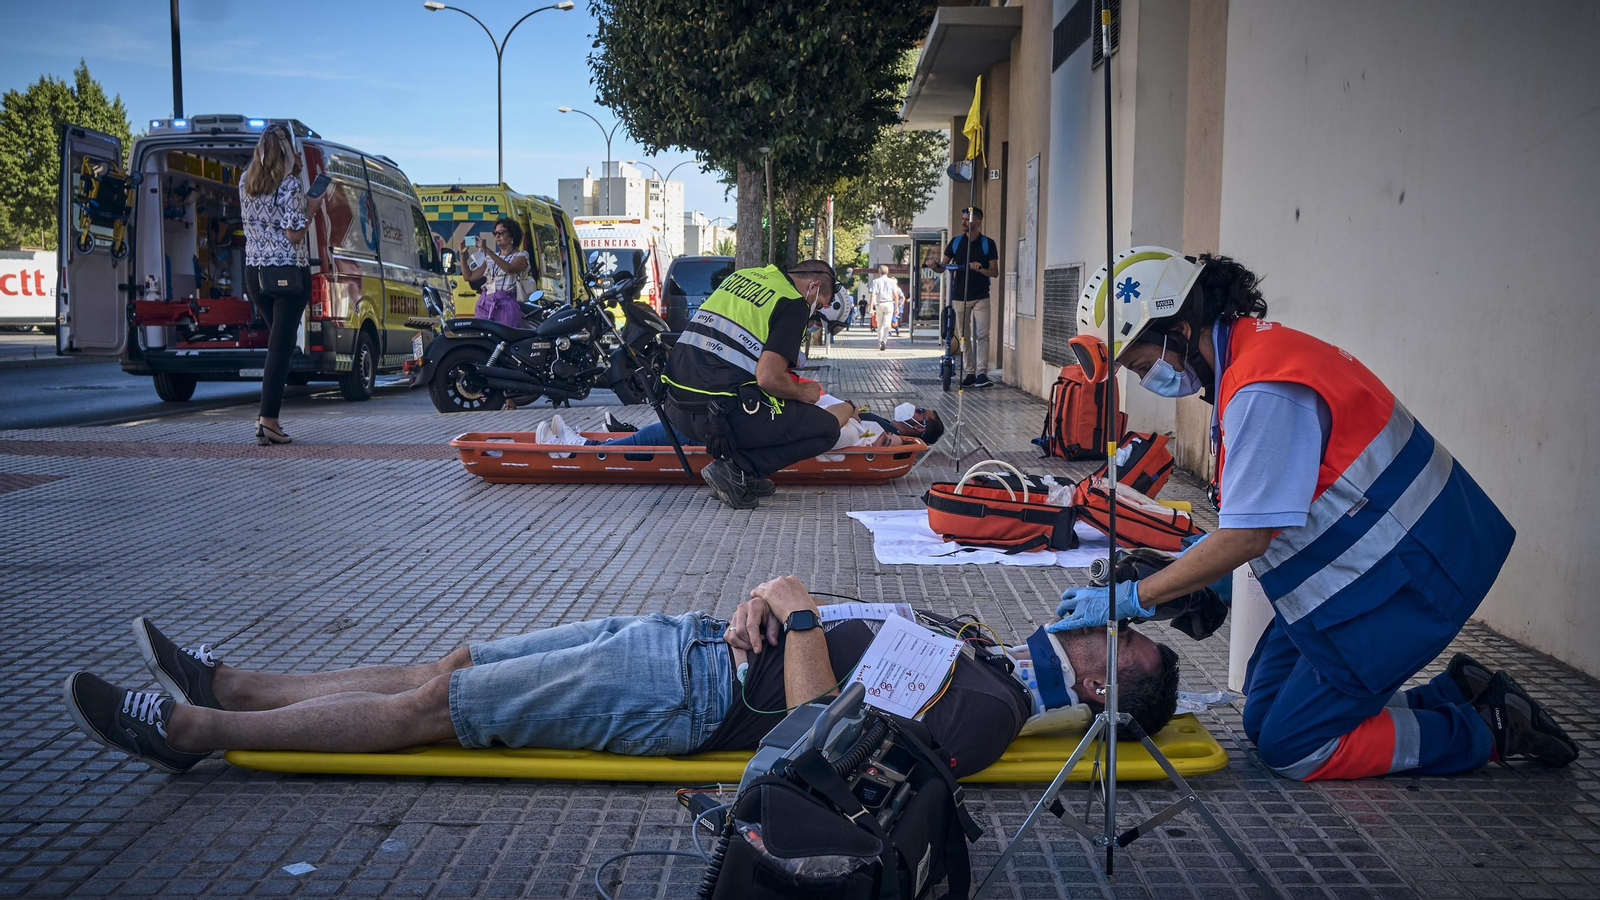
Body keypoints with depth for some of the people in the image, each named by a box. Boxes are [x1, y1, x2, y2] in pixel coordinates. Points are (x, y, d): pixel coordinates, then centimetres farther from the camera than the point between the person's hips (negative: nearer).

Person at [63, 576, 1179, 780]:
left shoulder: (984, 713, -15)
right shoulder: (976, 652, 14)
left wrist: (797, 610, -24)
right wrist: (763, 601, -4)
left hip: (688, 698, -8)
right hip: (692, 640, 8)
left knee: (431, 704, -5)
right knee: (450, 663, 9)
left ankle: (191, 728, 9)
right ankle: (226, 684, 22)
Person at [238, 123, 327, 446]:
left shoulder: (245, 183, 7)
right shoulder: (290, 185, -13)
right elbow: (294, 234, -16)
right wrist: (311, 209, 0)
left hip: (254, 272, 7)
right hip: (289, 272, -6)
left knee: (278, 341, 18)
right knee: (281, 345, -5)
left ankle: (268, 412, 15)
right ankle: (268, 419, -8)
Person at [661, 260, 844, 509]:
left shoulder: (742, 275, 18)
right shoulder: (794, 304, -5)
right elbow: (768, 378, -16)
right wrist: (802, 393, 4)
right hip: (723, 416, -8)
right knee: (828, 429, 6)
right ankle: (736, 468, -5)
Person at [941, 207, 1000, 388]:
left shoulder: (988, 243, 0)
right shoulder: (956, 241, 7)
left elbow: (995, 272, 1)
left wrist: (980, 268, -18)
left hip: (980, 297, -3)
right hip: (960, 296, 3)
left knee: (982, 335, -10)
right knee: (964, 336, 5)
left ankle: (982, 373, -13)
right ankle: (969, 373, 10)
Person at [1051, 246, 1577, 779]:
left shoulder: (1264, 389, -27)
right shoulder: (1249, 351, 6)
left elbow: (1248, 535, -27)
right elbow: (1265, 500, 14)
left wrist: (1131, 598, -21)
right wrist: (1197, 563, 6)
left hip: (1408, 574, -10)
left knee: (1290, 748, -4)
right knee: (1264, 719, 12)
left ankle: (1486, 732, 7)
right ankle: (1455, 697, 17)